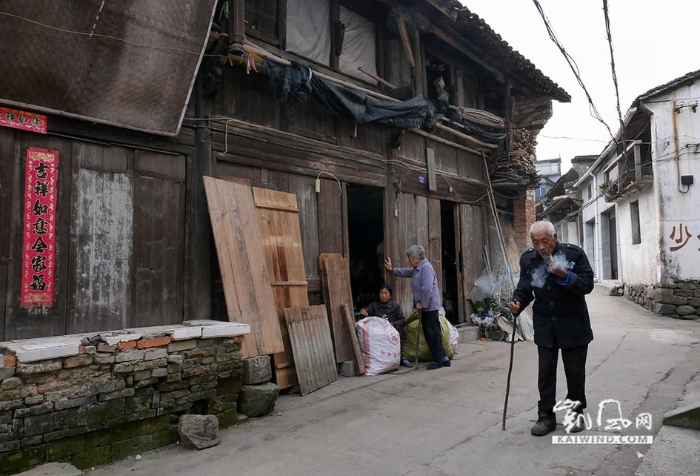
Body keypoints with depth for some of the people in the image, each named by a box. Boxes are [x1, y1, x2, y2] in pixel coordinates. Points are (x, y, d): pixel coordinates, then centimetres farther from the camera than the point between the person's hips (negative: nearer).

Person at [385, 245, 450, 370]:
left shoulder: (426, 267, -18)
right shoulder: (417, 268, 14)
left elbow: (427, 288, -26)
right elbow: (406, 272, 34)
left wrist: (422, 304, -18)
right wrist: (392, 269, 27)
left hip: (429, 306, -10)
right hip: (425, 307, 10)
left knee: (433, 333, -3)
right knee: (428, 333, 13)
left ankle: (439, 360, 7)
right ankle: (443, 358, 21)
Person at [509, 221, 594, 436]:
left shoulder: (574, 253, -13)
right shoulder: (527, 259, -4)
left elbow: (588, 285, -14)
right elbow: (524, 288, 2)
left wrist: (565, 276, -31)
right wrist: (518, 303, -19)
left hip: (573, 324, -2)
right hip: (545, 325, 2)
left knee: (574, 370, 9)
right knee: (545, 371, 5)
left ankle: (576, 413, 28)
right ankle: (546, 416, 15)